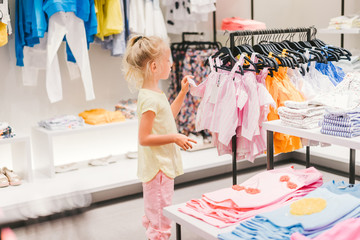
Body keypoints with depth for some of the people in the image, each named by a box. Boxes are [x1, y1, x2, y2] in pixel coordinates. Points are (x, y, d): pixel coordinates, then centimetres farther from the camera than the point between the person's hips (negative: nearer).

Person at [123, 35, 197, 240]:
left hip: (162, 163, 10)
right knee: (161, 215, 1)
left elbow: (168, 115, 21)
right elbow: (144, 138, -26)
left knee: (154, 212, 25)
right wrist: (174, 138, -25)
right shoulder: (150, 99, -25)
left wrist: (183, 93, 15)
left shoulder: (154, 93, 6)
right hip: (158, 167, -10)